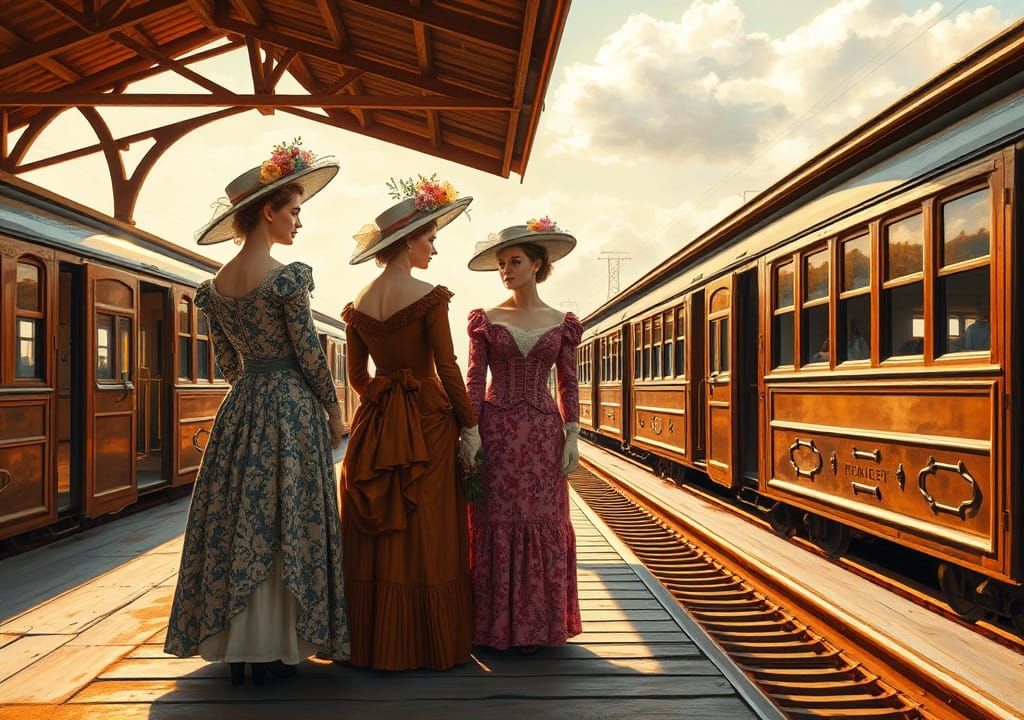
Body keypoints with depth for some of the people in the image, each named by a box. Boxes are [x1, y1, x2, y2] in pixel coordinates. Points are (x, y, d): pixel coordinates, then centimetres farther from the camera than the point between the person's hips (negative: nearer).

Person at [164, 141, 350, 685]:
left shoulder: (215, 286, 7)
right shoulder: (287, 277, -14)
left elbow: (227, 362, 12)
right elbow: (309, 354, -11)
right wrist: (334, 411, 1)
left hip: (240, 411, 7)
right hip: (291, 410, -6)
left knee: (237, 521, 11)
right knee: (284, 523, 2)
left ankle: (236, 647, 20)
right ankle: (275, 650, 10)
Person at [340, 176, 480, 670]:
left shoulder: (358, 305, 7)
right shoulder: (428, 297, -11)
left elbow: (357, 376, 11)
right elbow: (448, 369, -12)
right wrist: (470, 427, -6)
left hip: (375, 425, 5)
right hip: (428, 422, -5)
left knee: (378, 537, 11)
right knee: (428, 536, 3)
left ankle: (375, 643, 20)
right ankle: (429, 644, 12)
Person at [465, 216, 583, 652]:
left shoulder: (561, 324, 6)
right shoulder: (485, 319, 4)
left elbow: (568, 386, 6)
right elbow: (474, 381, 0)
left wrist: (572, 437, -1)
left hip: (543, 434, 1)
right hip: (495, 432, 0)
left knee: (542, 525, 3)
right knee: (494, 525, 1)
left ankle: (535, 625, 16)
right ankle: (494, 624, 13)